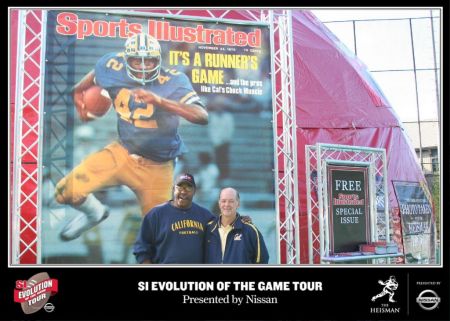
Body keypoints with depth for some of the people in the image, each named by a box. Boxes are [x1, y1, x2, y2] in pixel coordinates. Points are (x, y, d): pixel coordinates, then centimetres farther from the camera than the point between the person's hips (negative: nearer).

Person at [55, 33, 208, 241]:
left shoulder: (174, 82, -21)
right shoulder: (114, 68, -10)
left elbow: (202, 117, -36)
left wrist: (159, 100, -45)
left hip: (156, 167, -3)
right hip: (122, 153, 3)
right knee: (66, 192, -6)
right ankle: (95, 213, 28)